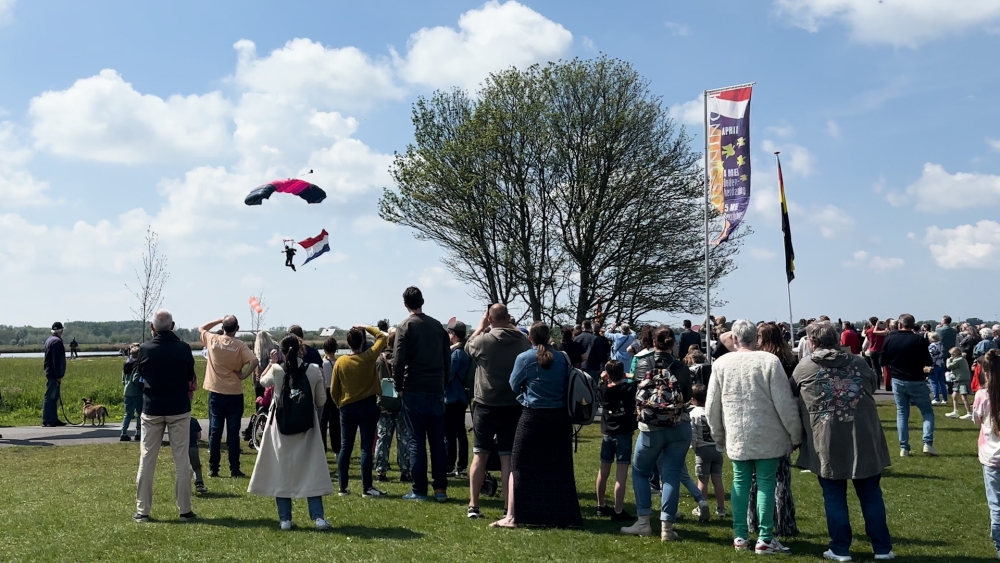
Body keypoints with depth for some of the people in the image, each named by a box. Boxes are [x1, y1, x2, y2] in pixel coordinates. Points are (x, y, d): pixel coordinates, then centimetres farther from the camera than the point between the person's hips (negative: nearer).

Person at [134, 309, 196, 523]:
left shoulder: (145, 349, -6)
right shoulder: (183, 348, -7)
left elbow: (141, 375, 10)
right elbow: (190, 379, 3)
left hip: (152, 409, 1)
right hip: (179, 409, -1)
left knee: (146, 460, 9)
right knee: (182, 459, 5)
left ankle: (142, 511, 12)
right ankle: (184, 510, 9)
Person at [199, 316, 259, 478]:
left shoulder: (212, 340, -4)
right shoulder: (240, 345, -9)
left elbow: (201, 328, 17)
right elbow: (255, 361, -21)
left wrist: (219, 320, 13)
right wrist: (244, 375, -10)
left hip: (216, 393, 2)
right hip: (235, 394, -1)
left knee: (215, 431, 8)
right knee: (233, 432, 4)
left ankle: (213, 468, 11)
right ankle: (234, 469, 6)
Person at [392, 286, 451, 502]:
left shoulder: (405, 326, -6)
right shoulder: (437, 325, 8)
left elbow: (398, 361, -11)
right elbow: (447, 358, 10)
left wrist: (399, 386, 1)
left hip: (414, 392, -4)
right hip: (436, 391, 4)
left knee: (417, 441, 1)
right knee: (438, 440, 8)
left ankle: (419, 490, 3)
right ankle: (440, 489, 9)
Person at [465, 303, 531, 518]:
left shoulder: (483, 340, -12)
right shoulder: (523, 341, -4)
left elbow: (468, 346, 10)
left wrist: (481, 326, 19)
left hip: (486, 406, -1)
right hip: (513, 406, 2)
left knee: (480, 455, 9)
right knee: (508, 457, 6)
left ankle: (473, 506, 11)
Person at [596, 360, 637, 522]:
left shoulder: (603, 389, 2)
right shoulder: (629, 388, -9)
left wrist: (603, 379, 15)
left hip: (607, 434, 5)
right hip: (624, 434, -5)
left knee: (603, 471, 16)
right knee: (621, 475, -5)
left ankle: (601, 506, 30)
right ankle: (618, 512, -5)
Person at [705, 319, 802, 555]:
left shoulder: (721, 363, 0)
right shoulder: (769, 361, -9)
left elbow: (712, 405, 5)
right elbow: (785, 403, -10)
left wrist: (718, 435, 19)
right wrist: (796, 435, 1)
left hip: (736, 436, 3)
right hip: (767, 436, -2)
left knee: (740, 483, 11)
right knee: (766, 483, 4)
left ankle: (740, 536, 17)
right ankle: (765, 539, 7)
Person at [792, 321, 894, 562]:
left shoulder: (804, 367, 1)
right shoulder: (858, 363, 7)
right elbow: (873, 387, 22)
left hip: (826, 442, -2)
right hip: (863, 439, 2)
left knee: (834, 497, 8)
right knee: (871, 495, 12)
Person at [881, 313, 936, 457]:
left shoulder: (890, 339, -5)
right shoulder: (918, 339, -12)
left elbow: (883, 362, 1)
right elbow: (928, 363, -9)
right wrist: (921, 367, 11)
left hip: (897, 381, 2)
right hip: (916, 381, -2)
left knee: (901, 413, 10)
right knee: (927, 411, 12)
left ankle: (903, 448, 7)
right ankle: (928, 444, -2)